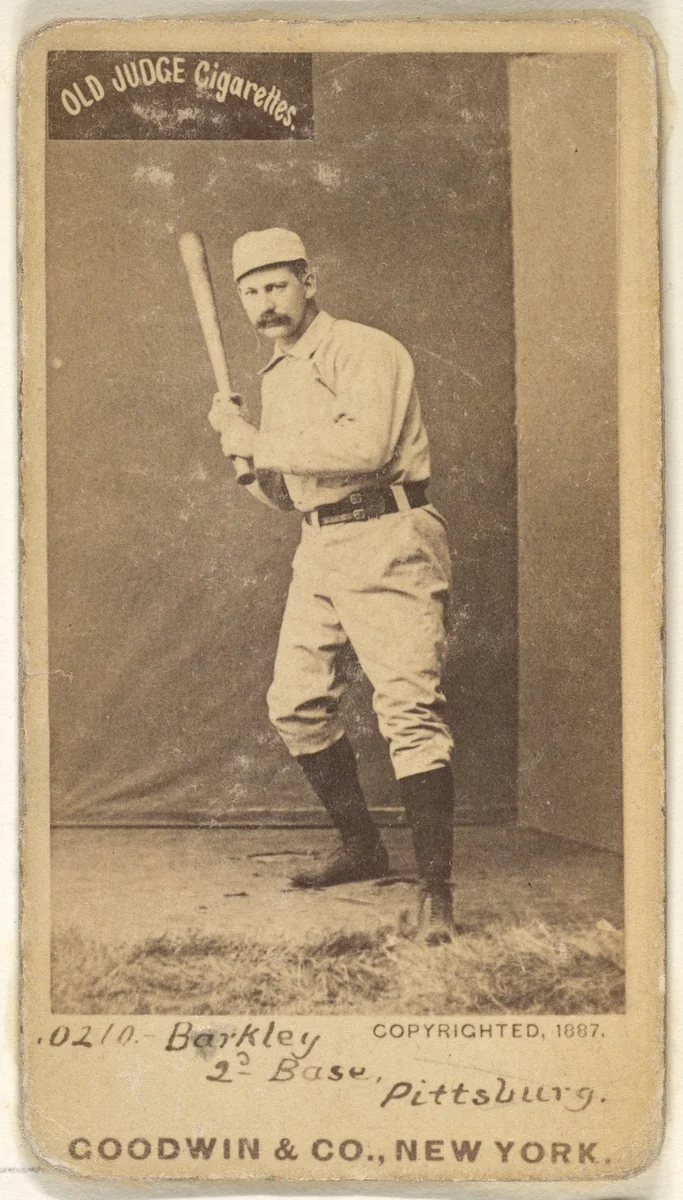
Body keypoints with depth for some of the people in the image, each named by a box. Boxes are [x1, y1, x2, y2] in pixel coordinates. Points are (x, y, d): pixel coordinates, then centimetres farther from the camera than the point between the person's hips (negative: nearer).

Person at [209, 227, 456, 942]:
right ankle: (362, 848, 25)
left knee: (408, 706, -16)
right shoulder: (276, 377, 18)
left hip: (386, 542, -9)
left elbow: (364, 445, -26)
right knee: (295, 703, 9)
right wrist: (243, 447, 1)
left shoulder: (363, 350, -8)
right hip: (319, 548, 9)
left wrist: (259, 444, -17)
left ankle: (436, 890, -15)